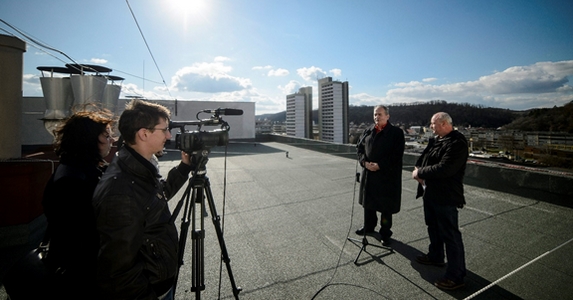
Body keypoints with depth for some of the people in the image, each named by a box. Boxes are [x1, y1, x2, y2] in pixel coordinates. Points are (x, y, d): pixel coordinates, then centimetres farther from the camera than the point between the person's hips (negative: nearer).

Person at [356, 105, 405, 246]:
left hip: (387, 175, -5)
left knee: (386, 205, 7)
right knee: (368, 201, 17)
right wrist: (365, 162, -9)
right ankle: (369, 226, 38)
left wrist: (379, 165, -18)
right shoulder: (368, 131, 7)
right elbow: (360, 147, 7)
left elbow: (397, 154, -13)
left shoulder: (396, 132, -7)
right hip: (368, 173, 5)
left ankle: (385, 234, 26)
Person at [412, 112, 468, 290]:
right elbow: (422, 159, 13)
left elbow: (444, 169, -29)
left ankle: (456, 276, 16)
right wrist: (418, 171, -8)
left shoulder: (457, 143, -19)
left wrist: (420, 172, -17)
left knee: (450, 235, 2)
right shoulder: (435, 140, 9)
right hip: (430, 193, 9)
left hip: (446, 197, -9)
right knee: (433, 227, 24)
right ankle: (435, 256, 44)